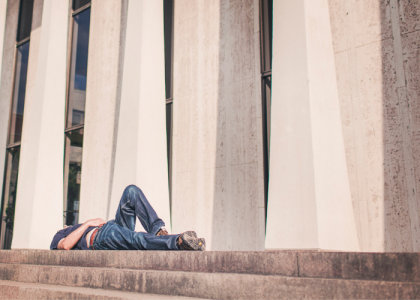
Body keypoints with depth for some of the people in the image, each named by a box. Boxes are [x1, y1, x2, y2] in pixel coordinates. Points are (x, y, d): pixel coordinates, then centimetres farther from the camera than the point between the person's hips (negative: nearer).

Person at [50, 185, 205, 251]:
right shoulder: (58, 238, 27)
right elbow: (66, 245, -1)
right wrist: (88, 223, 3)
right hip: (102, 236, -7)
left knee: (131, 191, -12)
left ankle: (158, 231, -25)